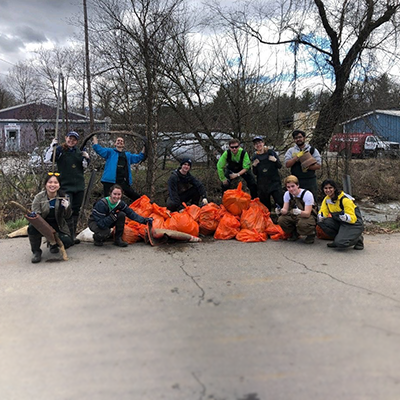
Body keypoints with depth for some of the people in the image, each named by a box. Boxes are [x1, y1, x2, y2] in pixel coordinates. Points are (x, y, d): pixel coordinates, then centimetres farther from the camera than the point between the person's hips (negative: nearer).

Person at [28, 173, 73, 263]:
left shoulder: (64, 197, -6)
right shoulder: (39, 197, -9)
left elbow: (67, 217, -1)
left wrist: (67, 207, -25)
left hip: (58, 226, 1)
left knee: (67, 242, -22)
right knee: (32, 228, -33)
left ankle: (53, 244, 17)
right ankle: (36, 252, -8)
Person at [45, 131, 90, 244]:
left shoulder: (78, 151, 10)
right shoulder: (59, 150, -2)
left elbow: (84, 167, 16)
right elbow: (47, 160, -12)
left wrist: (86, 159, -3)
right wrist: (52, 146, -19)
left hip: (79, 185, 5)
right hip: (65, 185, -5)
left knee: (76, 210, 10)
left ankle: (73, 234, 21)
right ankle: (71, 236, -3)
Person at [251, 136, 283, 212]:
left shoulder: (271, 152, 2)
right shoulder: (255, 157, 8)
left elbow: (280, 166, 3)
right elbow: (255, 173, 11)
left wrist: (275, 160, -16)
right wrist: (254, 166, -7)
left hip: (274, 182, -2)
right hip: (262, 185, 2)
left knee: (280, 203, -14)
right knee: (265, 206, 7)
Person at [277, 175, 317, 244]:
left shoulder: (307, 194, -21)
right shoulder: (287, 194, -4)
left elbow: (307, 213, -28)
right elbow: (285, 210, -8)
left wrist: (299, 212, -50)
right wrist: (281, 211, -33)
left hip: (309, 216, -5)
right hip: (294, 216, 5)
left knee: (302, 223, -39)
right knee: (281, 220, -22)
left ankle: (311, 234, -3)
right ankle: (295, 233, 6)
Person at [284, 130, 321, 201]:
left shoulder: (312, 150, 7)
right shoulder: (291, 151, 10)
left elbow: (318, 166, 0)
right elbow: (287, 164, -5)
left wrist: (307, 167, -17)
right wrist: (297, 156, -14)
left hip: (310, 181, -1)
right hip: (296, 181, 1)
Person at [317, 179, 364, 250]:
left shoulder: (345, 199, -21)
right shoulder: (327, 199, 0)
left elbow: (352, 219, -21)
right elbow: (323, 212, 0)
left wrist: (343, 215, -42)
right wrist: (321, 216, -24)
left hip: (354, 224, -7)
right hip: (340, 223, 7)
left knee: (340, 243, -29)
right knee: (321, 222, -18)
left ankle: (358, 238, 3)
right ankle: (338, 239, 2)